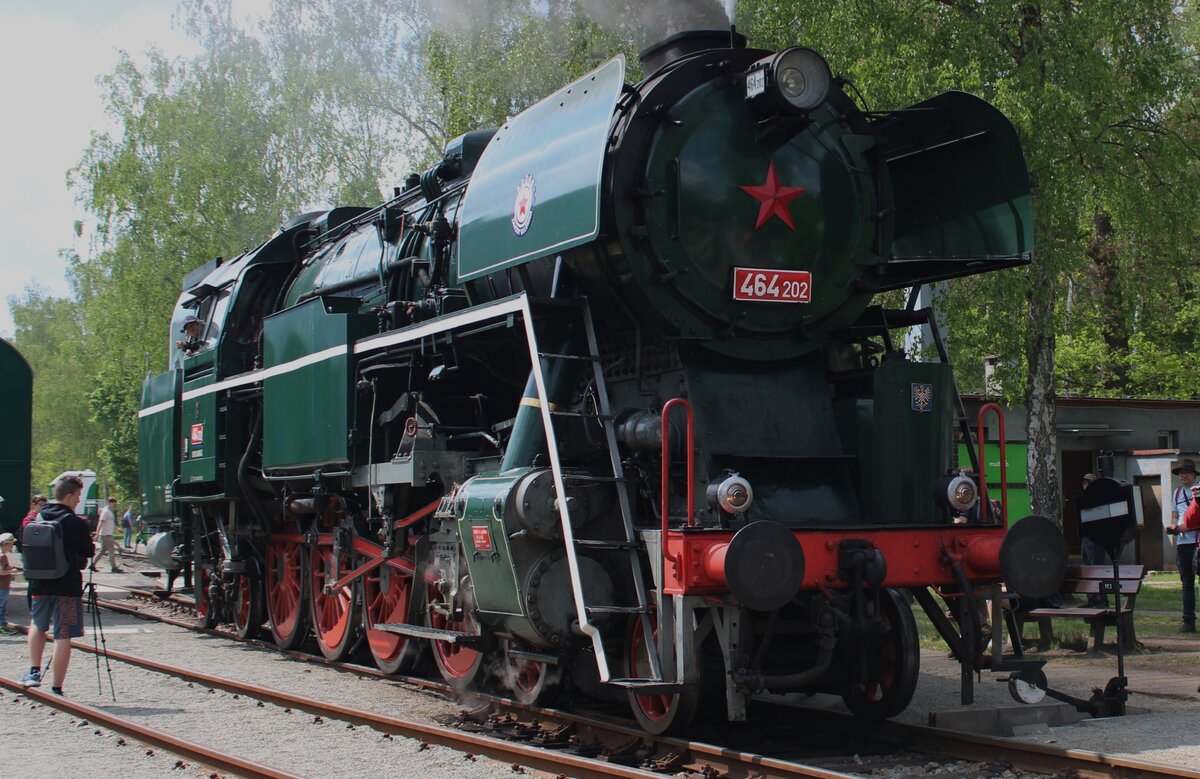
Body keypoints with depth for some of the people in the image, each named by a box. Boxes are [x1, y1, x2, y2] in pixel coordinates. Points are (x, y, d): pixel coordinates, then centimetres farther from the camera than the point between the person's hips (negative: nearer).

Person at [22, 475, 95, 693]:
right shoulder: (75, 523, -12)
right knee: (63, 636, -1)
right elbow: (88, 552, -3)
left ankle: (34, 671, 16)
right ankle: (57, 689, -1)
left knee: (38, 625, 28)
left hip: (40, 583, 5)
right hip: (67, 585, -5)